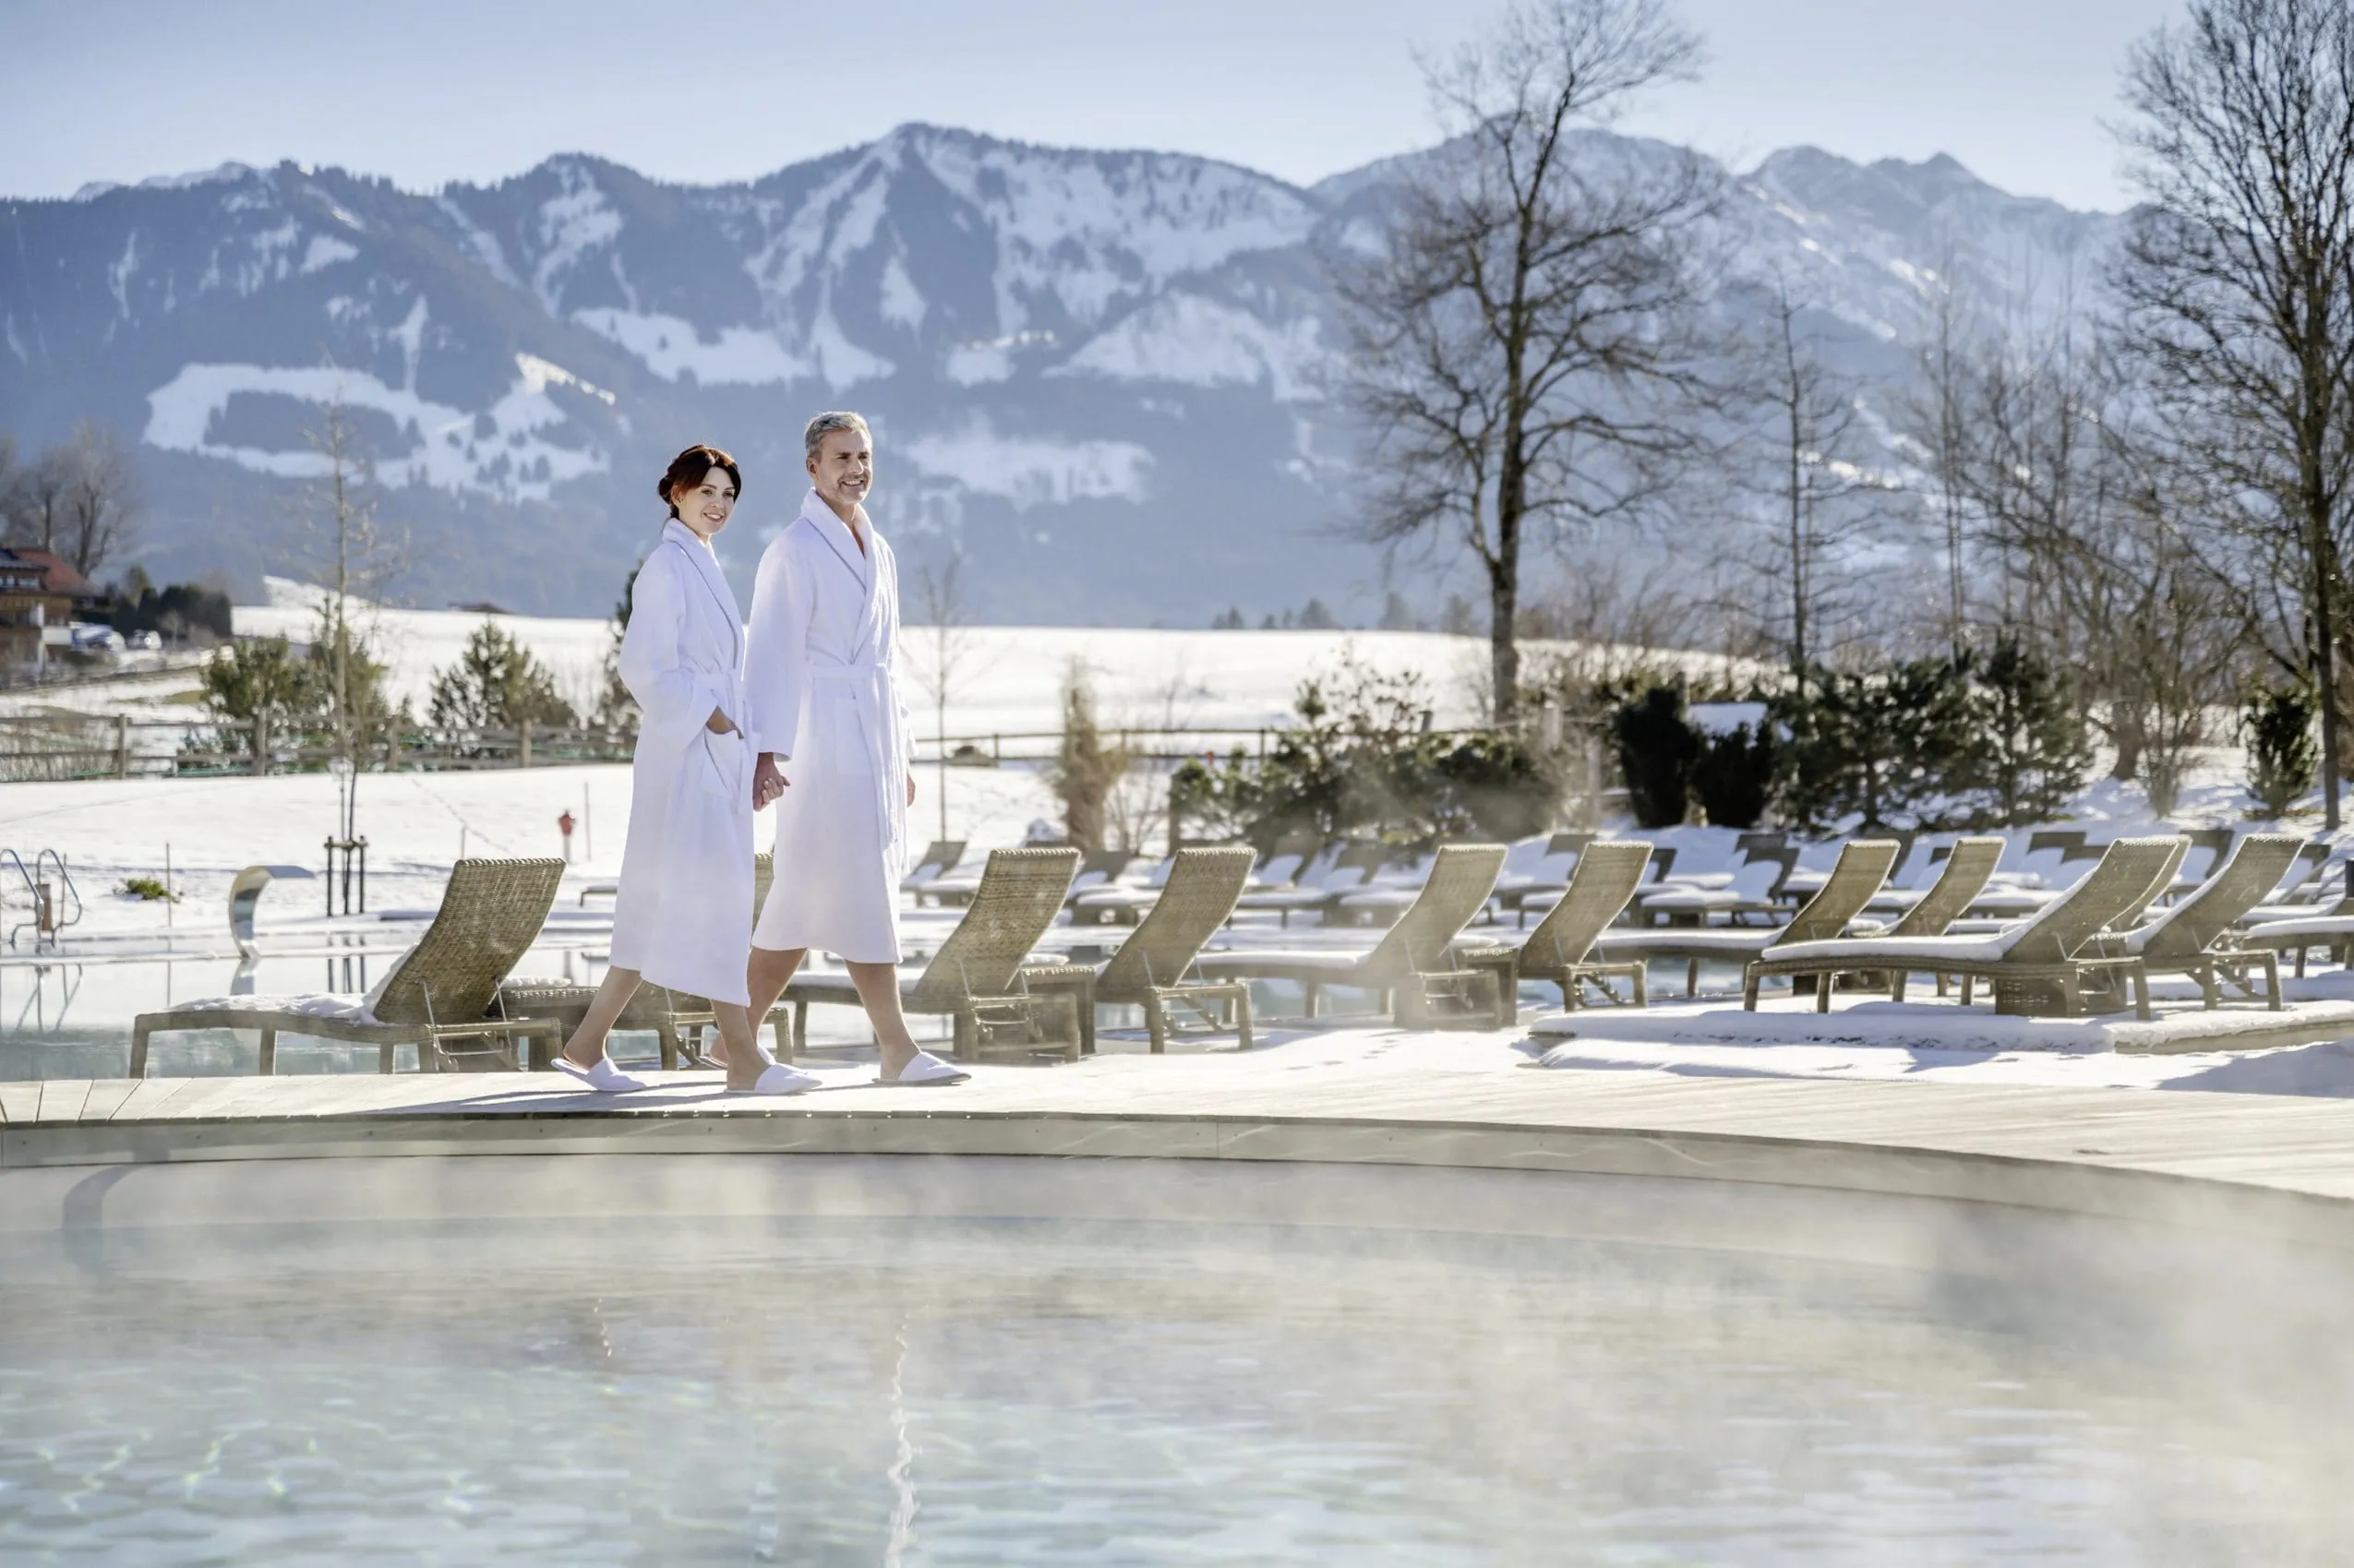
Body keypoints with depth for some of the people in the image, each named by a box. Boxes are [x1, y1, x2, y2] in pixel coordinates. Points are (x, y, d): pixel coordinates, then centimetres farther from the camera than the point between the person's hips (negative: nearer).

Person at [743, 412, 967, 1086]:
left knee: (807, 901, 9)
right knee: (862, 894, -9)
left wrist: (899, 755, 20)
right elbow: (772, 655, -16)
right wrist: (766, 751, -24)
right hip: (822, 735, -9)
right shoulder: (794, 551, -9)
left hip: (873, 736, 9)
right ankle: (897, 1050, -6)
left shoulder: (875, 549, 17)